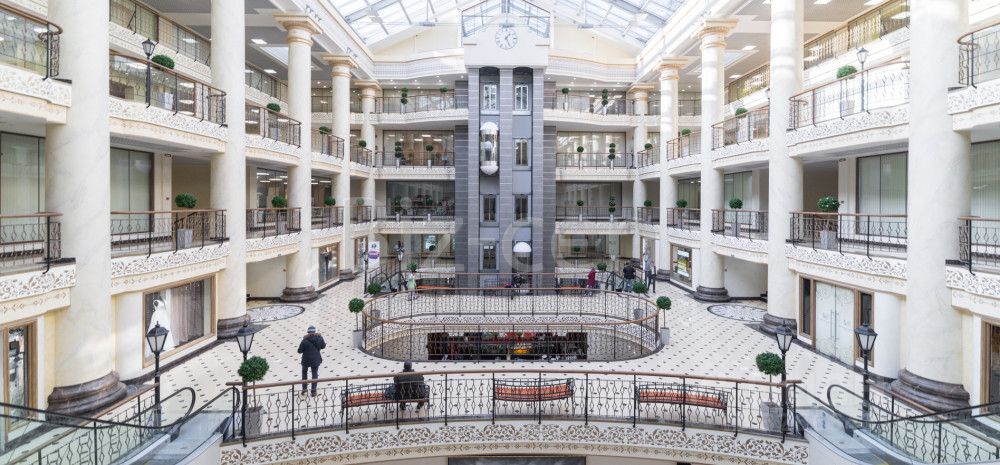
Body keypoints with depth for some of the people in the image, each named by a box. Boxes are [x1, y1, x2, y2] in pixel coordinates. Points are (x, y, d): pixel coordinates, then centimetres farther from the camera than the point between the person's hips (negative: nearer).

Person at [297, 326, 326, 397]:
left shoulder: (305, 341, -21)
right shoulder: (319, 338, -11)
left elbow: (299, 351, -14)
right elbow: (323, 346, 4)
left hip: (306, 360, -2)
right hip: (316, 360, 2)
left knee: (304, 373, 23)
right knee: (315, 375, 15)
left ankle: (304, 389, 28)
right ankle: (313, 391, 18)